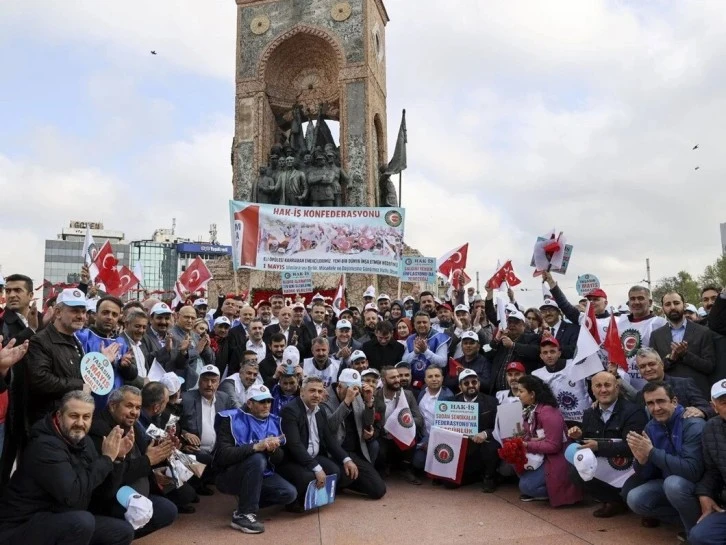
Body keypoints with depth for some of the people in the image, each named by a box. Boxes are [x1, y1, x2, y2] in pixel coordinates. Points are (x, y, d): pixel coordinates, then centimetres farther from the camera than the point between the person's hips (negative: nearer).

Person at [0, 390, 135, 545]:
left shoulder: (82, 441, 5)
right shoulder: (45, 446, -22)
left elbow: (102, 492, 5)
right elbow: (72, 495, -32)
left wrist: (115, 458, -11)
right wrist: (106, 458, -24)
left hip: (66, 522, 9)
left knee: (124, 531, 3)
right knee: (83, 521, -34)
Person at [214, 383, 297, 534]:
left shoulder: (274, 422, 3)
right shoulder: (232, 419, -13)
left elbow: (279, 460, 3)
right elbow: (223, 455, -24)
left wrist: (273, 450, -21)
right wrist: (255, 446, -34)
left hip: (262, 475, 5)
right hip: (230, 476, -5)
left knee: (290, 493, -17)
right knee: (257, 458, -34)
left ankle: (248, 501, 7)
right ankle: (242, 514, -21)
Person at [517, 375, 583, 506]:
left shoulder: (548, 413, -25)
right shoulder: (530, 410, 4)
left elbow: (553, 445, -27)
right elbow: (531, 435, 8)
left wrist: (527, 445, -24)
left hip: (556, 459, -10)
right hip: (541, 455, 10)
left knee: (526, 486, -19)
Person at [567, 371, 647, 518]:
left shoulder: (633, 411, -10)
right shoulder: (589, 413, 9)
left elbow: (631, 446, -21)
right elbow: (585, 443, 11)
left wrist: (599, 446, -27)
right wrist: (578, 436, -11)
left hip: (625, 467, -6)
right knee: (575, 472, -18)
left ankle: (617, 502, -1)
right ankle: (615, 499, 3)